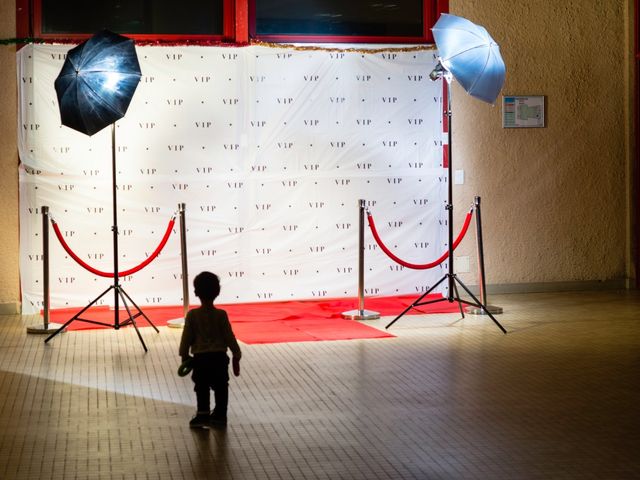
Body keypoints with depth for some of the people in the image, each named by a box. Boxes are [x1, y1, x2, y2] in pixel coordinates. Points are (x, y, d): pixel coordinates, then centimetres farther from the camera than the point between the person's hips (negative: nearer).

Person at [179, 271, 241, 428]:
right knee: (221, 388, 12)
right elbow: (229, 337, -3)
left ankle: (203, 414, 3)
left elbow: (187, 337, 0)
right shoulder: (221, 315, -7)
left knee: (202, 388, 9)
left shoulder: (192, 315, -6)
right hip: (219, 357, 0)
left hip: (200, 358, 0)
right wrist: (236, 357, 6)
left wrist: (184, 356, 13)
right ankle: (219, 415, 16)